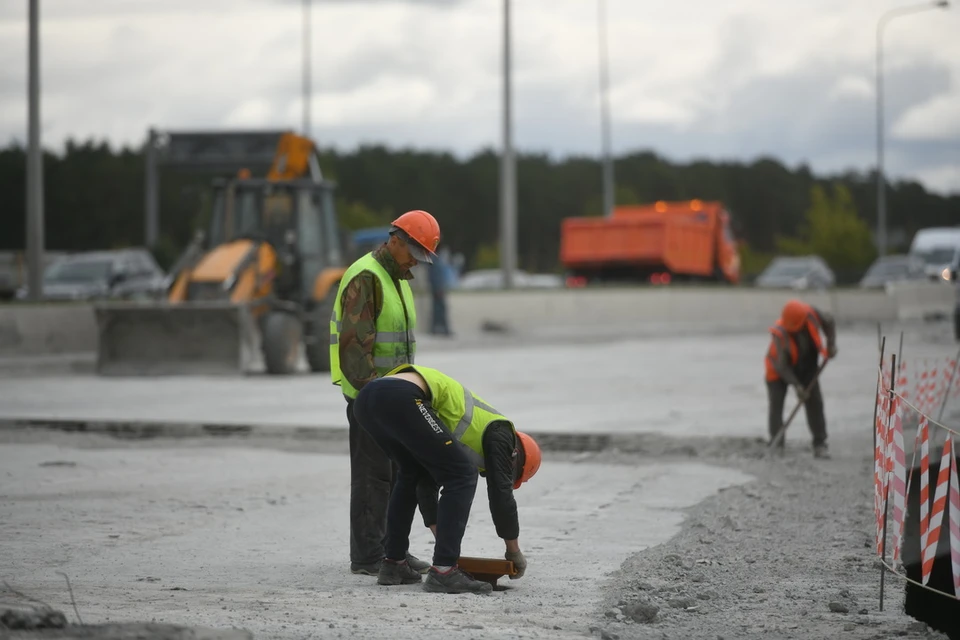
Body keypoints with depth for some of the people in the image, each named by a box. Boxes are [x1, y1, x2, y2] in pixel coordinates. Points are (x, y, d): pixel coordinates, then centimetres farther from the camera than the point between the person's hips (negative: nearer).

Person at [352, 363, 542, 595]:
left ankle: (393, 564, 30)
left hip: (367, 396, 9)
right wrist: (515, 552, 22)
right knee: (461, 476, 3)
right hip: (401, 398, -9)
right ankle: (443, 572, -2)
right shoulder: (499, 430, 16)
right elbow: (500, 493, 11)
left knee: (412, 473, 31)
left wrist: (442, 538, 44)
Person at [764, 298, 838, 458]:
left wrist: (831, 344, -12)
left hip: (806, 366, 4)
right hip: (780, 369, -3)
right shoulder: (780, 333, -36)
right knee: (776, 404, -8)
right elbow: (781, 366, -30)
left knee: (814, 401, -3)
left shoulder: (811, 314, -25)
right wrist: (796, 385, -32)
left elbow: (829, 322, -1)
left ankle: (820, 445, -1)